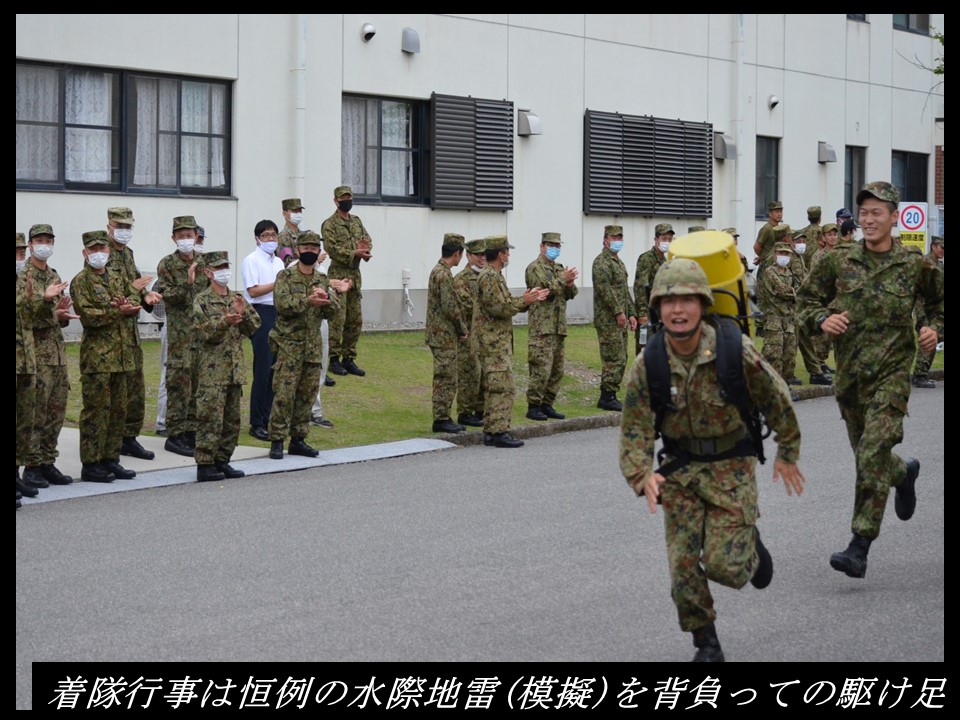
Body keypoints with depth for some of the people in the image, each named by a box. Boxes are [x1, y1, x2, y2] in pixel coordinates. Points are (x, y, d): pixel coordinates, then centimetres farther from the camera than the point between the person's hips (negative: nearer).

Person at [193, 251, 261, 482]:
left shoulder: (237, 299, 13)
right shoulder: (202, 301, -4)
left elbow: (252, 328, 7)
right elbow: (204, 333, -14)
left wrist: (244, 313, -11)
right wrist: (224, 322, -29)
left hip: (235, 369, 7)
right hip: (212, 370, -7)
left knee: (232, 420, 11)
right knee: (211, 419, -7)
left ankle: (222, 461, 20)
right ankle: (204, 465, -3)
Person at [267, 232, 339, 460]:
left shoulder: (322, 279, 12)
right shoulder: (285, 276, -4)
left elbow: (332, 311, 7)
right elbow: (282, 304, -18)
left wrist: (326, 299, -13)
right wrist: (308, 300, -23)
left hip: (313, 345, 6)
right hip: (289, 344, -6)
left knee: (307, 394, 8)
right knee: (284, 394, -7)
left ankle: (298, 440, 16)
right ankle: (276, 441, -2)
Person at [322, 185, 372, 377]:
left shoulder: (357, 222, 16)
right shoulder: (329, 224, -6)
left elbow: (368, 241, 11)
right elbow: (332, 249, -15)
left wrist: (365, 248, -12)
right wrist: (355, 253, -19)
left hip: (355, 275, 7)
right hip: (338, 274, -7)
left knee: (355, 320, 8)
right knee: (337, 320, -7)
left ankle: (348, 358, 15)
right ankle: (334, 359, -1)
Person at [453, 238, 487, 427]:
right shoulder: (461, 279, -8)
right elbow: (467, 304, -17)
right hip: (470, 335, -7)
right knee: (470, 374, -5)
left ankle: (481, 411, 18)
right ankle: (465, 413, 2)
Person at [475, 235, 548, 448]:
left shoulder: (495, 276, 18)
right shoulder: (489, 277, -15)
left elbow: (506, 305, 19)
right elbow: (499, 308, -22)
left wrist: (527, 299, 9)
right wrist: (524, 301, -14)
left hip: (499, 340, 11)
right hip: (494, 341, -11)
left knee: (494, 387, 12)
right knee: (503, 386, -12)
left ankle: (490, 431, 15)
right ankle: (500, 432, -13)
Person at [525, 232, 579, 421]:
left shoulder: (559, 268, 21)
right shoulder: (535, 268, -5)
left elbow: (572, 294, 15)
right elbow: (546, 289, -18)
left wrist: (570, 284, -6)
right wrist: (563, 280, -12)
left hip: (559, 327, 8)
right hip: (542, 328, -8)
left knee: (557, 370, 9)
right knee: (541, 370, -11)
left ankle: (547, 405, 16)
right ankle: (533, 406, -5)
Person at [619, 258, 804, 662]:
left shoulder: (735, 352, -18)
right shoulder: (648, 365, -13)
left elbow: (776, 401, -2)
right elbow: (634, 429, -10)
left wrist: (787, 453, 8)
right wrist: (642, 475, -28)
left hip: (731, 465, -2)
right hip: (679, 469, 2)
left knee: (725, 565, -10)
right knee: (684, 565, 0)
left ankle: (750, 544, 27)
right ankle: (706, 645, 21)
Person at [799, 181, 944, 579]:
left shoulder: (914, 266, -1)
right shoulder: (838, 261, 2)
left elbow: (940, 301, 14)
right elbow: (807, 300, 9)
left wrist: (935, 329, -4)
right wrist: (822, 319, -11)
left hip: (891, 372, -4)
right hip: (849, 374, 4)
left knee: (872, 455, -16)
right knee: (865, 453, 16)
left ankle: (859, 548, -14)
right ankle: (904, 473, 52)